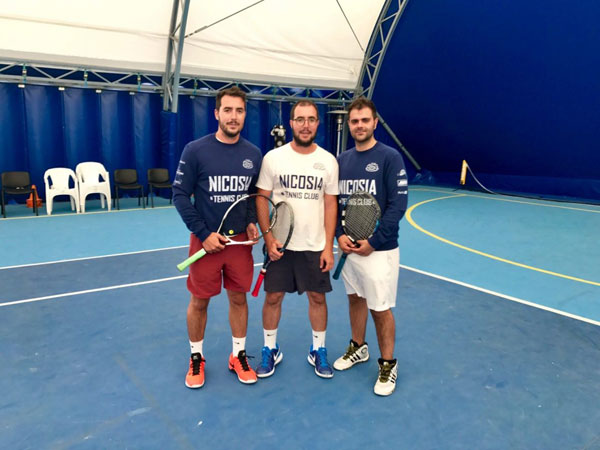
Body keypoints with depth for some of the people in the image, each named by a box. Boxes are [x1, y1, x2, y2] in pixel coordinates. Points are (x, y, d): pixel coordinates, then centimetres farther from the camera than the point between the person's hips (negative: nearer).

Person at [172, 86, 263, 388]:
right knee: (199, 301, 10)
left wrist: (252, 221, -3)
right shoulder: (196, 150, -10)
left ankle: (239, 356, 31)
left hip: (240, 240, 3)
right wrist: (204, 233, -13)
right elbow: (180, 195, -9)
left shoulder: (254, 154, 1)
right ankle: (196, 358, 30)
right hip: (206, 239, -3)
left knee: (239, 298, 13)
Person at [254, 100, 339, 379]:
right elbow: (261, 199, -2)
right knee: (273, 297, 7)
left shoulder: (328, 161, -1)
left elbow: (330, 205, 1)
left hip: (315, 246, 1)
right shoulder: (273, 157, -4)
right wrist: (268, 238, -11)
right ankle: (270, 350, 28)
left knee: (317, 297, 9)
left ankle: (318, 351, 29)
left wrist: (328, 247, -3)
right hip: (279, 245, 0)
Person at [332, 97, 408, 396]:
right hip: (348, 247, 5)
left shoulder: (389, 157, -9)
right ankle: (358, 348, 39)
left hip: (379, 249, -5)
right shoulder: (341, 160, 7)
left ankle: (388, 365, 21)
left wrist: (373, 242, -16)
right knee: (355, 299, 18)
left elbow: (398, 204, -14)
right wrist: (339, 235, -5)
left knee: (381, 309, 3)